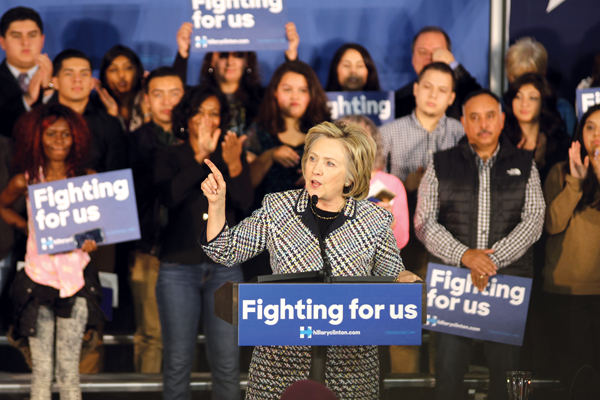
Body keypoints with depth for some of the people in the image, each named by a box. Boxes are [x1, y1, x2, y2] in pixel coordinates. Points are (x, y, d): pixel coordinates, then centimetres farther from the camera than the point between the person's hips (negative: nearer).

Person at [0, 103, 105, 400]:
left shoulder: (88, 179, 0)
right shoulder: (25, 182, 0)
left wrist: (93, 239, -10)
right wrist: (24, 225, 5)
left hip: (76, 278, 0)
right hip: (38, 278, 0)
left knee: (69, 368, 4)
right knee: (41, 370, 2)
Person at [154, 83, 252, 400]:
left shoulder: (230, 154, 10)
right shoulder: (169, 156, 6)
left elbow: (245, 201, -5)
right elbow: (169, 196, -13)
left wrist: (234, 164, -22)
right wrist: (200, 157, -22)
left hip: (224, 265, 1)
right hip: (179, 267, -1)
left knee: (227, 363, -2)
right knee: (177, 361, 1)